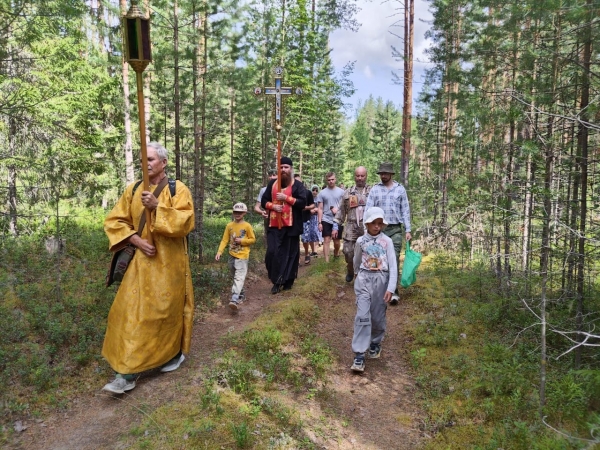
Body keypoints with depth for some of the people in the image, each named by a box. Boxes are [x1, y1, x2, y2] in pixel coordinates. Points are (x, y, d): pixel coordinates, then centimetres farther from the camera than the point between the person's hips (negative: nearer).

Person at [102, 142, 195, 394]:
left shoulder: (177, 189, -6)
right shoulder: (133, 190, 6)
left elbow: (186, 222, -17)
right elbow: (114, 221, 5)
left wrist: (157, 206, -25)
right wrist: (136, 240, -10)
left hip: (168, 262, -4)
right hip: (140, 261, 4)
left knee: (168, 309, 7)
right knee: (131, 311, 1)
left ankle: (175, 353, 32)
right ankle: (128, 372, 8)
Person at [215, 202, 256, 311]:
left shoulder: (247, 226, -4)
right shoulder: (229, 225, 5)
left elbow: (253, 239, 0)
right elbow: (225, 240, 3)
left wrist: (242, 241, -14)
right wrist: (219, 251, -8)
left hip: (243, 256, -5)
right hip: (232, 255, 5)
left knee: (239, 277, -15)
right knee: (235, 277, 15)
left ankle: (235, 299, -27)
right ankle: (241, 296, 31)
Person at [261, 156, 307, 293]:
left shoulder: (297, 185, 1)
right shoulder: (272, 183, 11)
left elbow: (302, 202, -10)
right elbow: (264, 201, 12)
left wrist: (286, 197, -16)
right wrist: (273, 206, -8)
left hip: (291, 225, -2)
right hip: (274, 225, 3)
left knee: (291, 253, 5)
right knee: (272, 252, -4)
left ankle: (288, 281, 19)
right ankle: (277, 281, 8)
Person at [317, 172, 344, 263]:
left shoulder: (341, 191, 3)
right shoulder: (322, 193, 3)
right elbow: (320, 209, 3)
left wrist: (338, 209, -15)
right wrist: (319, 222, -4)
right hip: (326, 220, 0)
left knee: (337, 241, 11)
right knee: (326, 240, -4)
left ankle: (336, 253, 39)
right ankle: (326, 261, -1)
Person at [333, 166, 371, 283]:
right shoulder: (348, 192, 11)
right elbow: (341, 210, 12)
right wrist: (335, 226, 7)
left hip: (367, 227, -1)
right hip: (351, 226, 2)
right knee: (348, 251, -1)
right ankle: (350, 271, 27)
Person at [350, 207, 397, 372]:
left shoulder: (387, 241, -3)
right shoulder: (360, 241, 2)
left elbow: (393, 266, -6)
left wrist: (391, 288, -12)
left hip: (381, 280, 0)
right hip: (364, 280, 0)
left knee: (378, 316, 11)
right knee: (362, 316, -9)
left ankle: (375, 343, 37)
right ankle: (359, 355, -7)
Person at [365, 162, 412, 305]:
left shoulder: (400, 189, 5)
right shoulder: (374, 189, 3)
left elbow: (405, 210, 5)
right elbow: (368, 210, 0)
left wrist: (408, 230, -1)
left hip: (395, 229, -1)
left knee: (393, 259, -7)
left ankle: (393, 291, -5)